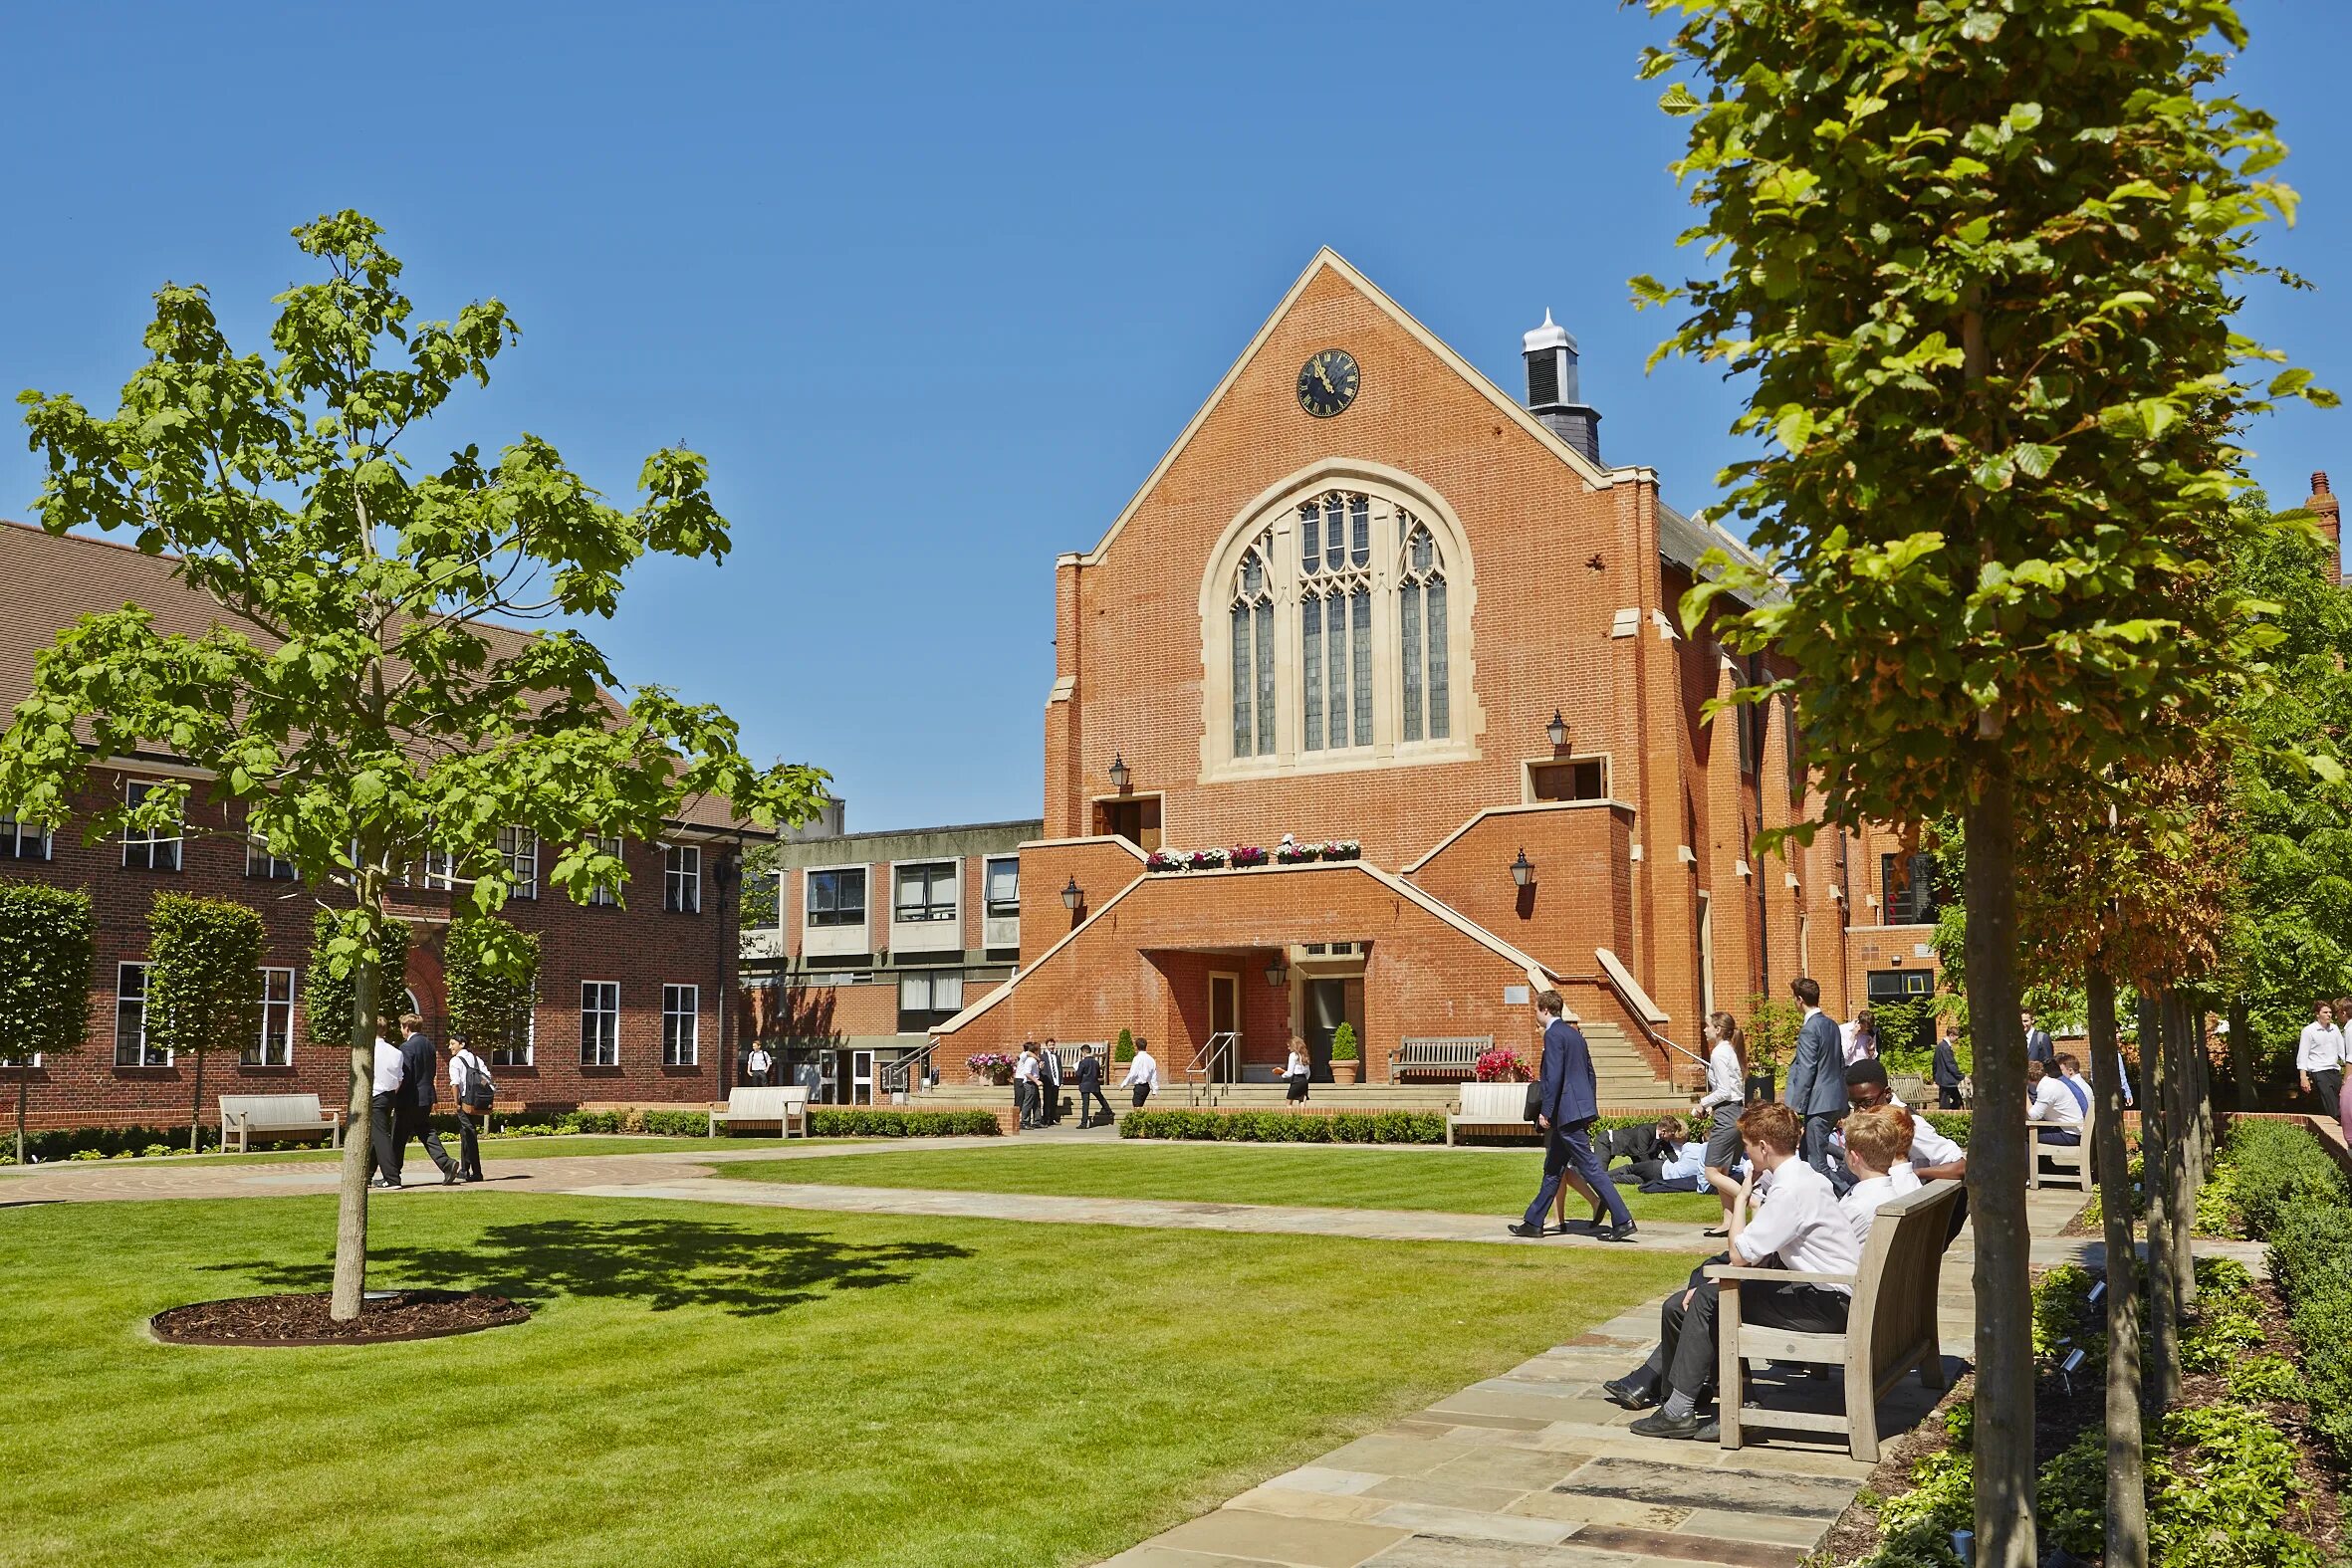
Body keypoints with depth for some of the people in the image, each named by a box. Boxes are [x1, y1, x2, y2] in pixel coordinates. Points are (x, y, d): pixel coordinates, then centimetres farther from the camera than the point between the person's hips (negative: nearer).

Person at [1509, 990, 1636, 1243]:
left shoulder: (1553, 1034, -12)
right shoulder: (1574, 1034, 17)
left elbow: (1554, 1076, -20)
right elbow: (1590, 1074, 19)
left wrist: (1545, 1112, -16)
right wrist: (1590, 1110, 22)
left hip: (1567, 1112, -10)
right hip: (1582, 1110, 10)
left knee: (1590, 1168, -9)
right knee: (1553, 1169, 15)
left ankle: (1623, 1221, -11)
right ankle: (1533, 1222, 22)